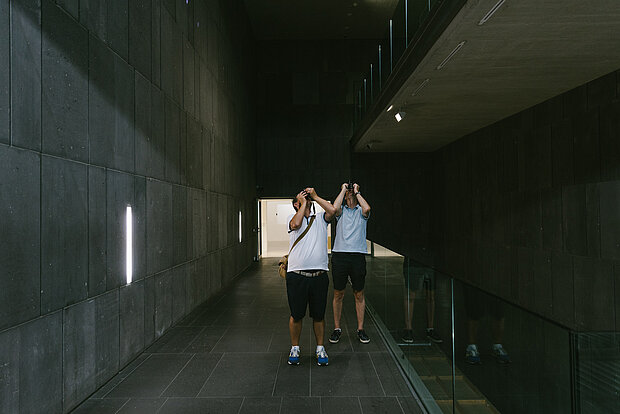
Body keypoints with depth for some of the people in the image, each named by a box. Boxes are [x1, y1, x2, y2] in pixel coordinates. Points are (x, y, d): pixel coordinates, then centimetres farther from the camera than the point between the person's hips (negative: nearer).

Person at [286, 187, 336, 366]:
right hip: (297, 275, -1)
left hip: (319, 276, 2)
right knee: (296, 315, 8)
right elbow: (295, 225, -15)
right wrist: (303, 203, -3)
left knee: (319, 315, 10)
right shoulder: (293, 218, 9)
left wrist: (315, 196, 3)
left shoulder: (320, 219, 13)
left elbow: (332, 210, -6)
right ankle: (294, 348, 26)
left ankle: (320, 349, 26)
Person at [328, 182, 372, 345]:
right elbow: (335, 207, -12)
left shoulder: (361, 211, 11)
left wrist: (357, 191, 0)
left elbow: (367, 208, -13)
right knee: (338, 294, 5)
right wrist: (343, 189, 0)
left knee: (359, 294, 7)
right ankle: (337, 328, 17)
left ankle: (360, 329, 18)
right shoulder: (341, 211, 12)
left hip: (358, 256, 0)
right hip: (340, 254, 0)